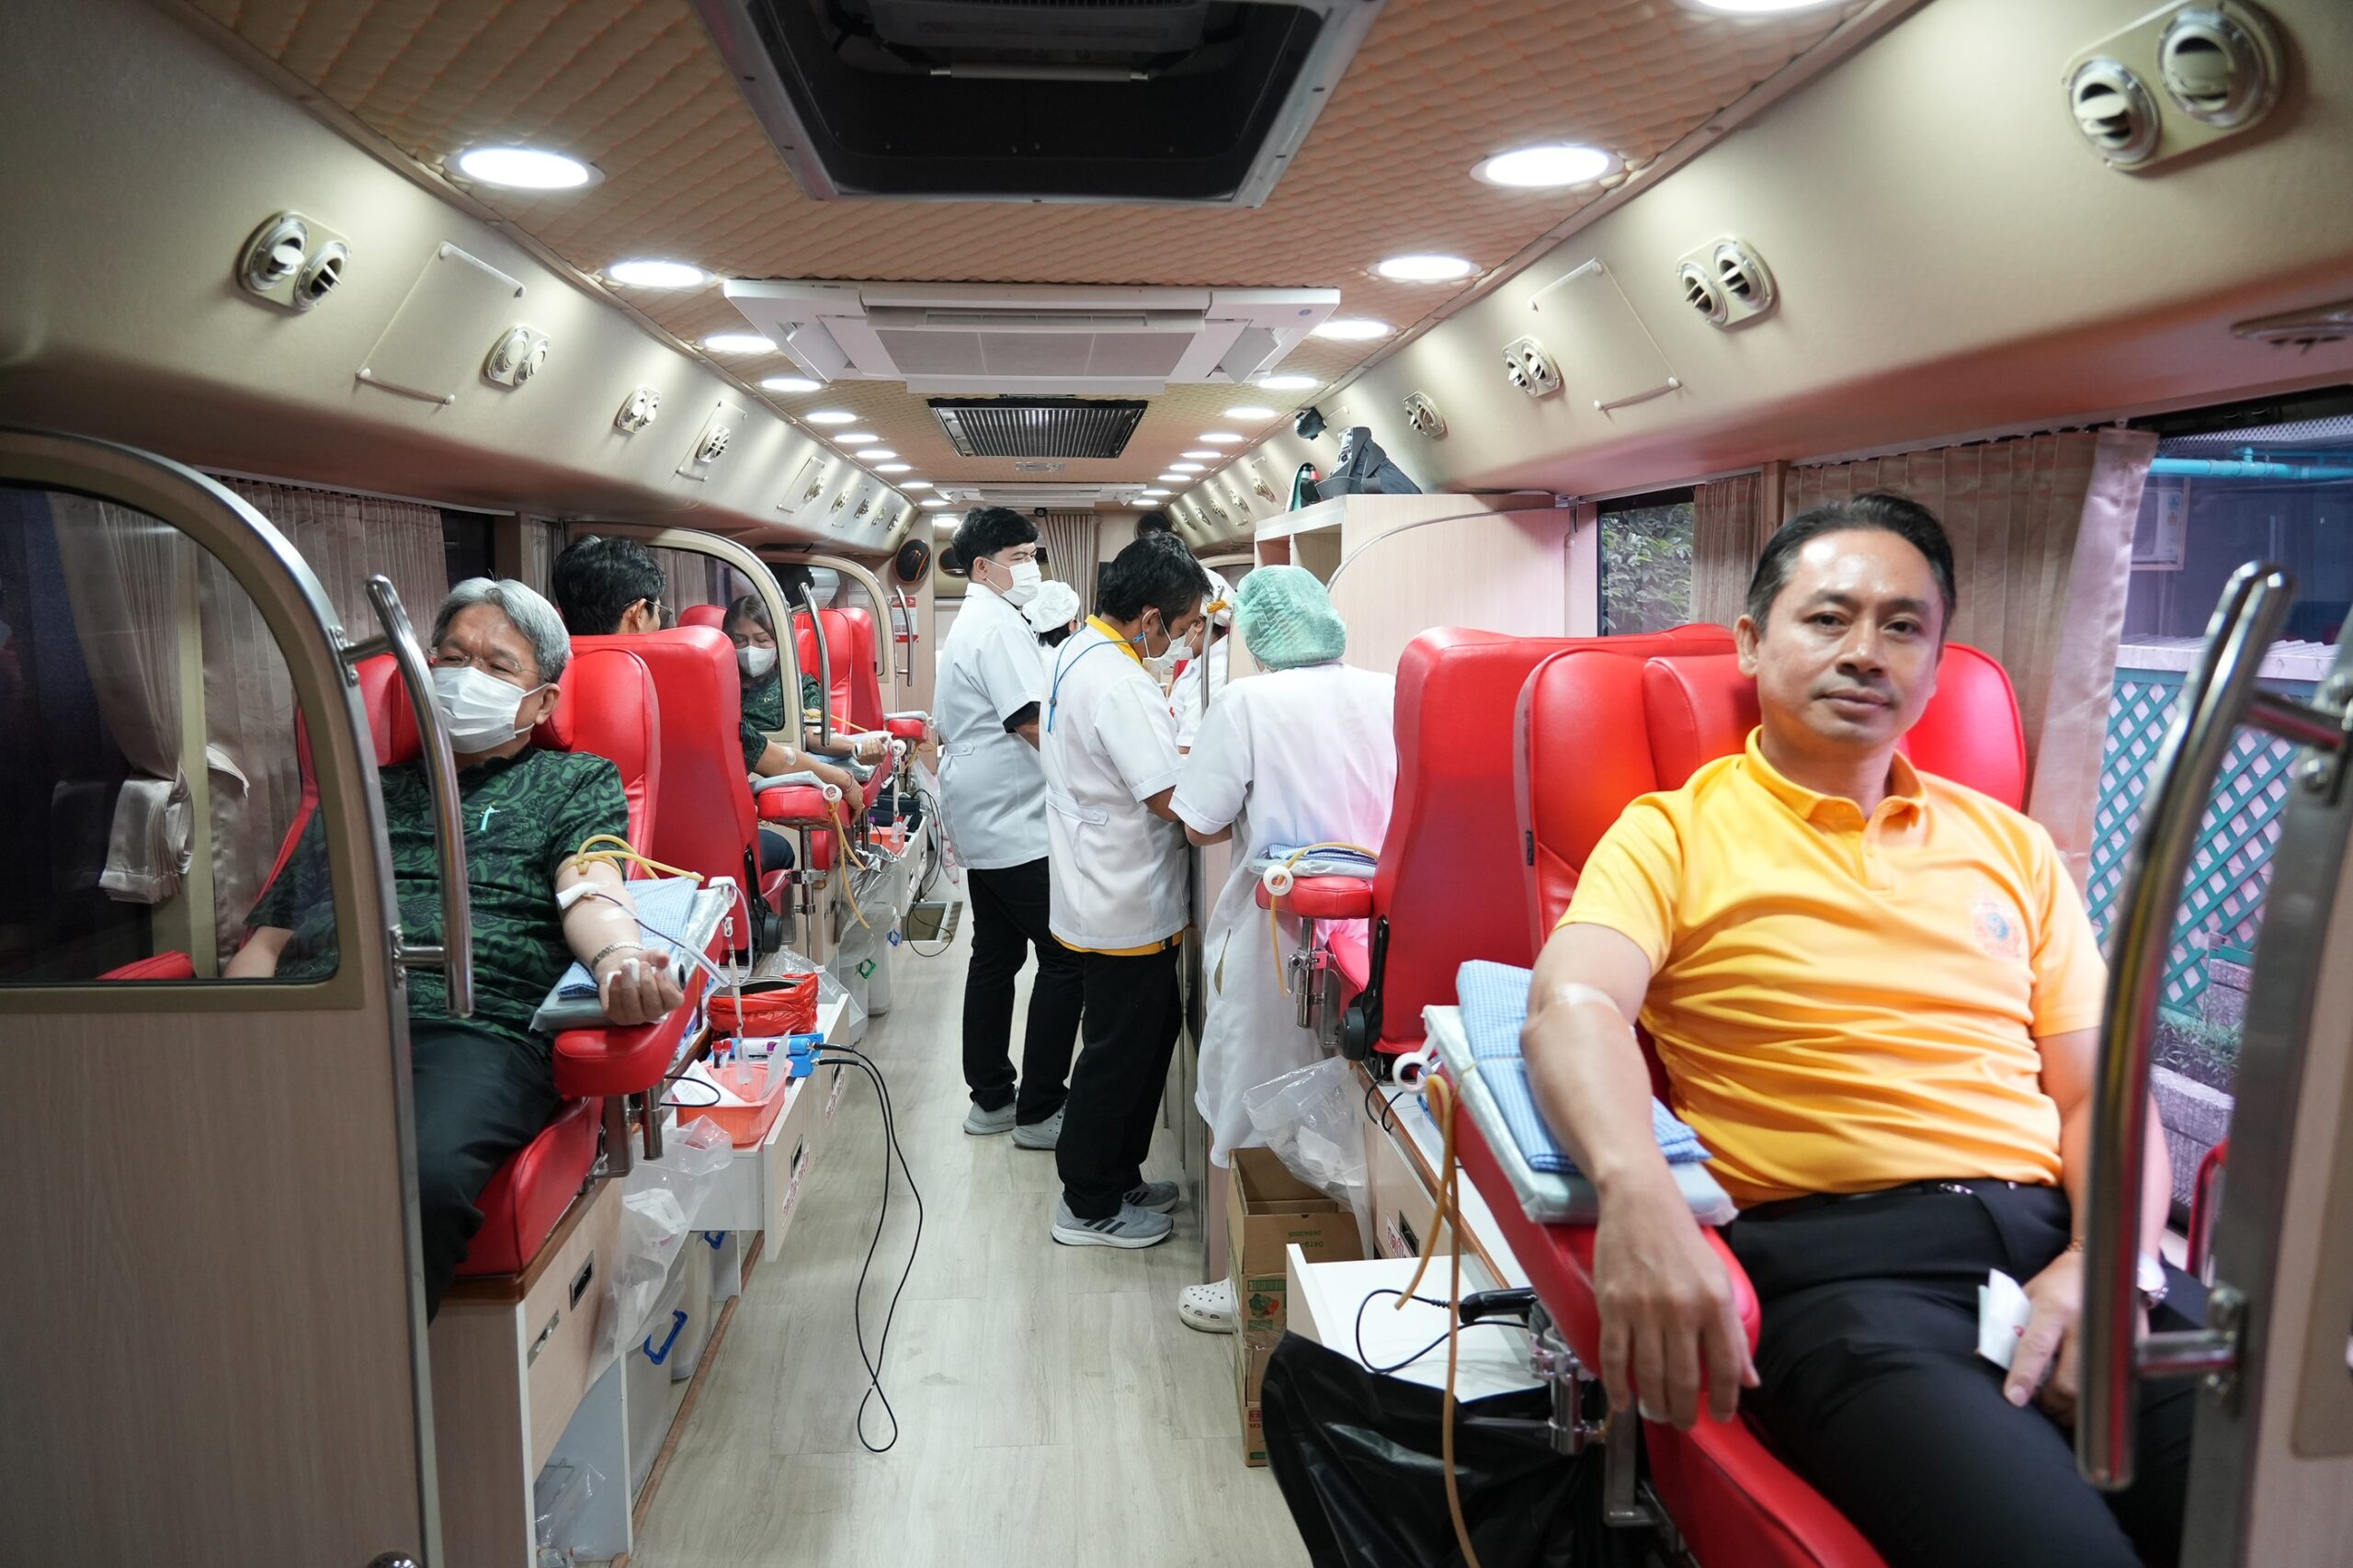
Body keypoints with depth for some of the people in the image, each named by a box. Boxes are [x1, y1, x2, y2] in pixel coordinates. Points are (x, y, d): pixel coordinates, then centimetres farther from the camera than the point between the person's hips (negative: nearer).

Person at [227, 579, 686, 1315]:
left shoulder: (575, 782, 23)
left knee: (422, 1177, -37)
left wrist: (619, 959, -24)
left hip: (470, 1025, -3)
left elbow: (590, 889, 2)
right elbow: (266, 940, 25)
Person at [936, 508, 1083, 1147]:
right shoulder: (999, 626, -15)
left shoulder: (967, 625, 19)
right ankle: (1039, 1112, 0)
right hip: (1016, 827, -11)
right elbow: (1036, 724, -22)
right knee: (1064, 960, -6)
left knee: (996, 953, 14)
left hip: (982, 824, 11)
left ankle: (990, 1098, 21)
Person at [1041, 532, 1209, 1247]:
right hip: (1126, 905, -10)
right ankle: (1089, 1208, 21)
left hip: (1105, 890, 10)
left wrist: (1181, 751, 9)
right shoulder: (1119, 685, -26)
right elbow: (1175, 801, -27)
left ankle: (1118, 1178, 35)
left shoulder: (1076, 652, 7)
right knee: (1121, 1052, 5)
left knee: (1152, 1031, 21)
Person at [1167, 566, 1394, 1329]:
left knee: (1244, 1116, 13)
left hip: (1276, 935, -4)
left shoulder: (1248, 703, -13)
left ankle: (1242, 1283, 25)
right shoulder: (1391, 695, -3)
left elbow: (1200, 826, -9)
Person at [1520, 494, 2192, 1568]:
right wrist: (1637, 1195, -33)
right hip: (1836, 1254, -4)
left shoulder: (2010, 846, 19)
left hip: (2054, 1231, 5)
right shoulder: (1671, 835, 5)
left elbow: (2100, 1090, 15)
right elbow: (1575, 1005, -14)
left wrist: (2112, 1258, -5)